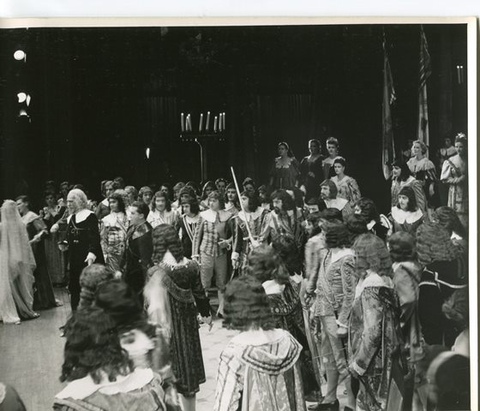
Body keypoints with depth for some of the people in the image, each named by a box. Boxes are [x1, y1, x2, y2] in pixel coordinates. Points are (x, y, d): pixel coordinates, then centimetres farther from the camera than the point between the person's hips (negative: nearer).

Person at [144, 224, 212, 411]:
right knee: (186, 362, 17)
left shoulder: (156, 272, -18)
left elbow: (151, 303, -14)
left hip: (164, 324, -3)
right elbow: (199, 293, 5)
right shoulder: (190, 266, -7)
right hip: (187, 322, 4)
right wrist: (206, 313, 21)